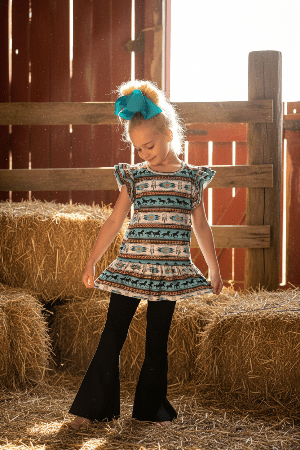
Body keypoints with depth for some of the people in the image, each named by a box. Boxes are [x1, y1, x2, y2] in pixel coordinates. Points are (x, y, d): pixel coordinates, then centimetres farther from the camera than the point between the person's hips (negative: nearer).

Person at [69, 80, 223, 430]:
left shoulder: (191, 177, 5)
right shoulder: (135, 176, 4)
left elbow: (201, 226, 13)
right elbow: (114, 221, 7)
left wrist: (214, 269, 16)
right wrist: (91, 262, 5)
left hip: (170, 272, 0)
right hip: (131, 267, 0)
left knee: (157, 342, 7)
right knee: (112, 337, 0)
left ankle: (152, 408, 20)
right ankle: (91, 406, 10)